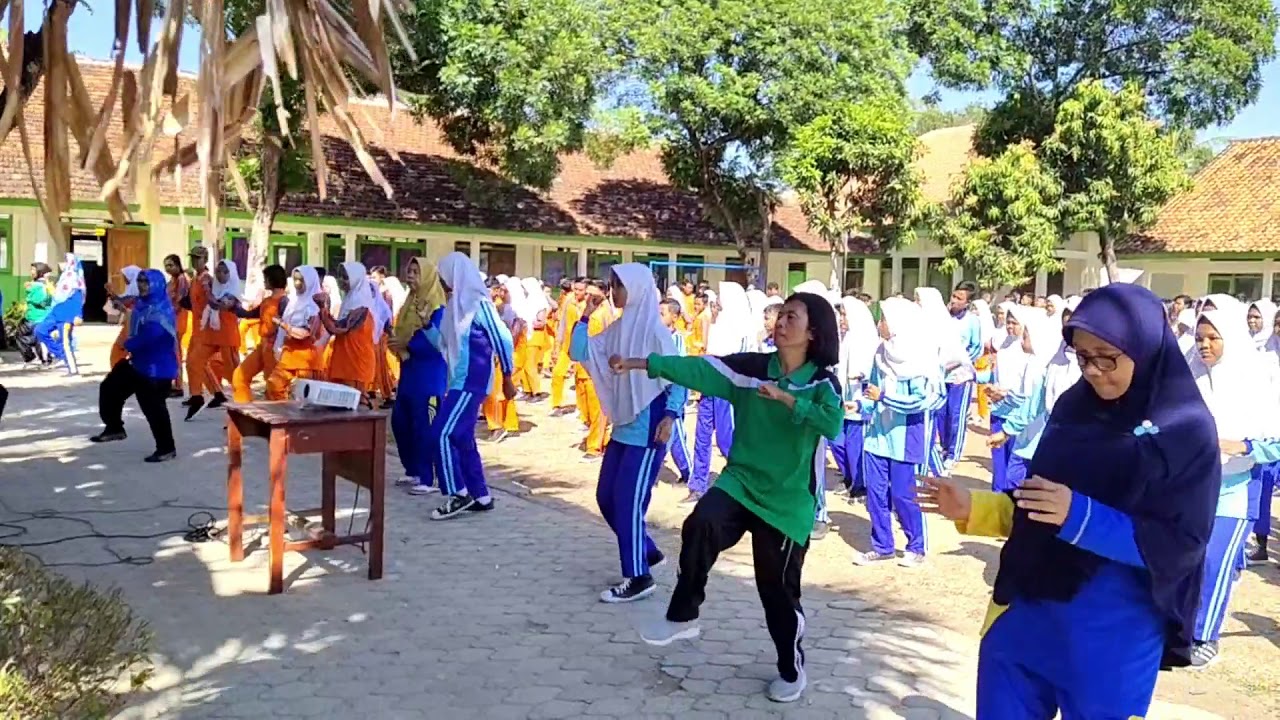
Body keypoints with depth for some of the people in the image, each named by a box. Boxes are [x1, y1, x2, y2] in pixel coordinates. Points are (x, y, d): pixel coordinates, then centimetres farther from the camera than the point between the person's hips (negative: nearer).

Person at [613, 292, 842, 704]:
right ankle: (682, 616, -12)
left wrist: (786, 398, -27)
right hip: (741, 481, 2)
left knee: (778, 587, 7)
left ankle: (791, 669, 33)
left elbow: (832, 423, -27)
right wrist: (640, 363, -15)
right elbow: (698, 369, -9)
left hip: (788, 499, -1)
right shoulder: (752, 367, -1)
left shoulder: (822, 383, -7)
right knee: (701, 524, -29)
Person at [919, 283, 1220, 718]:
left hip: (1115, 630, -4)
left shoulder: (1187, 429, -11)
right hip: (1027, 610, 5)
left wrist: (1079, 516, -25)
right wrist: (972, 508, -5)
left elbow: (1181, 546, -15)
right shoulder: (1073, 407, 3)